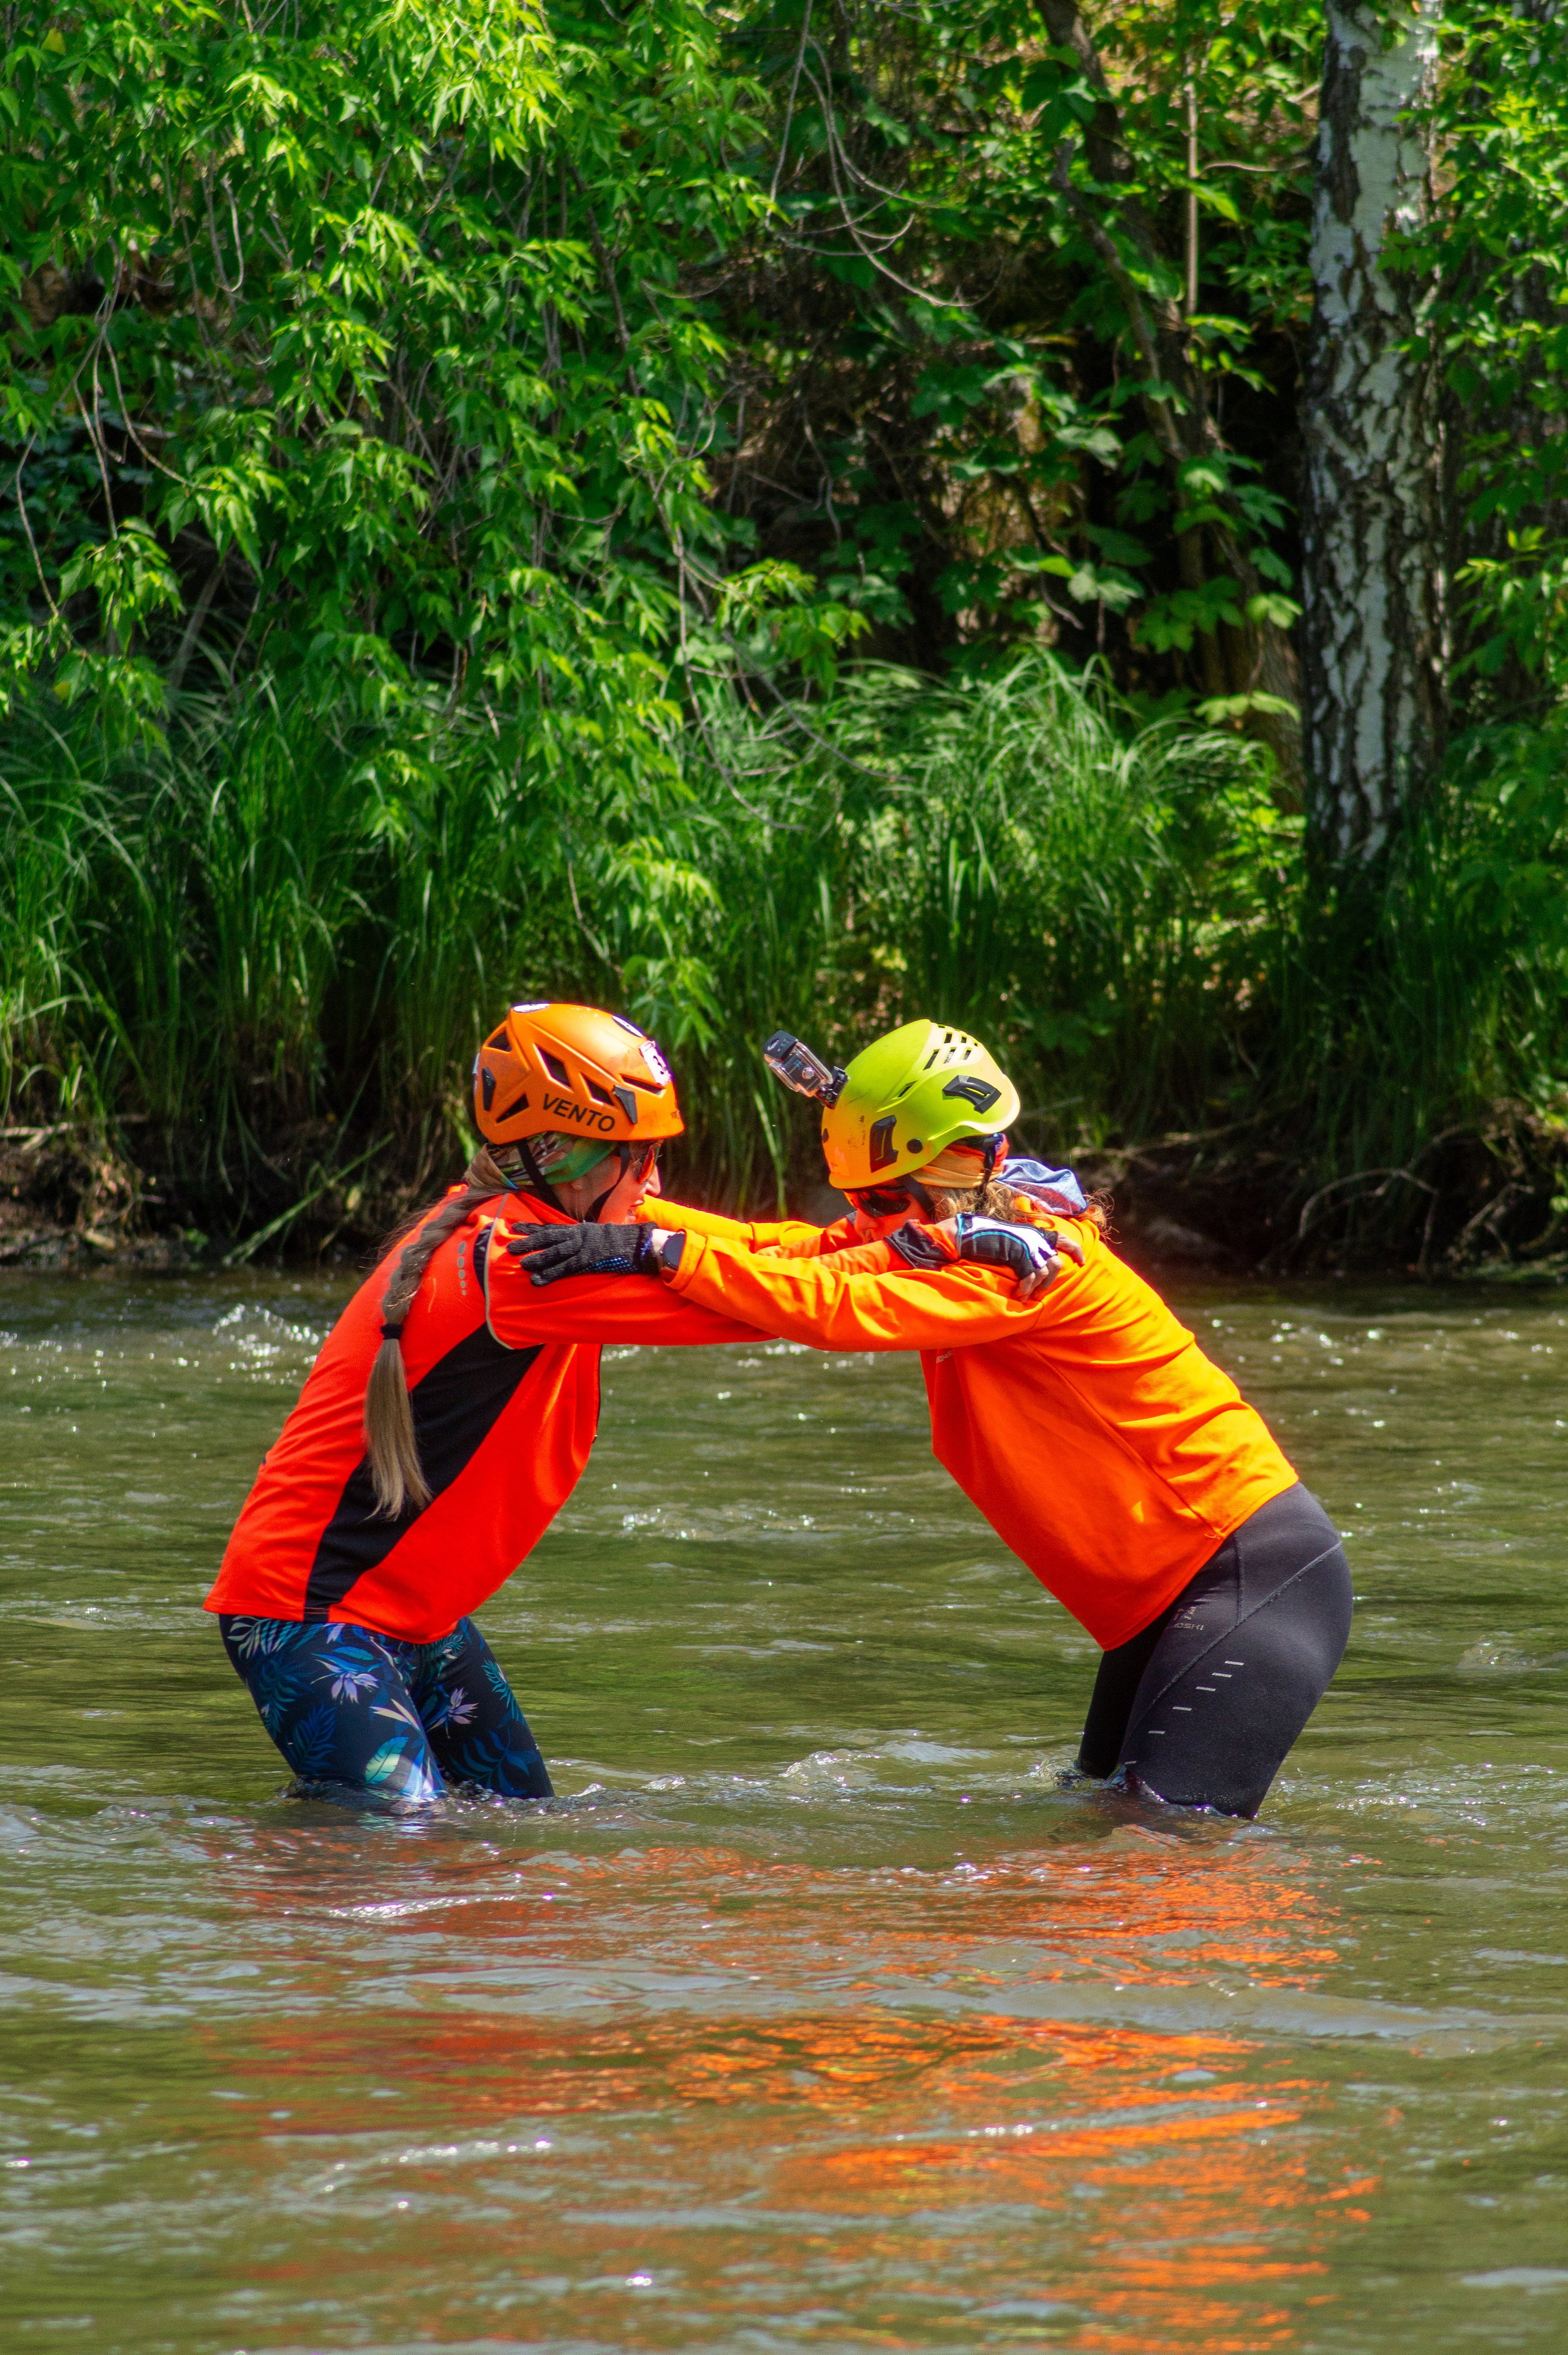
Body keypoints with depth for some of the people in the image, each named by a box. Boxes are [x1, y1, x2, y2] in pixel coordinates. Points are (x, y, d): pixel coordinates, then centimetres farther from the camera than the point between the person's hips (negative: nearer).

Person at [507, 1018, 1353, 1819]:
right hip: (1166, 1596, 10)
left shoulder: (1028, 1258, -20)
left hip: (1252, 1577, -10)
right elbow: (779, 1252, 6)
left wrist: (660, 1252, -30)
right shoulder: (948, 1239, 8)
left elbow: (837, 1307, -29)